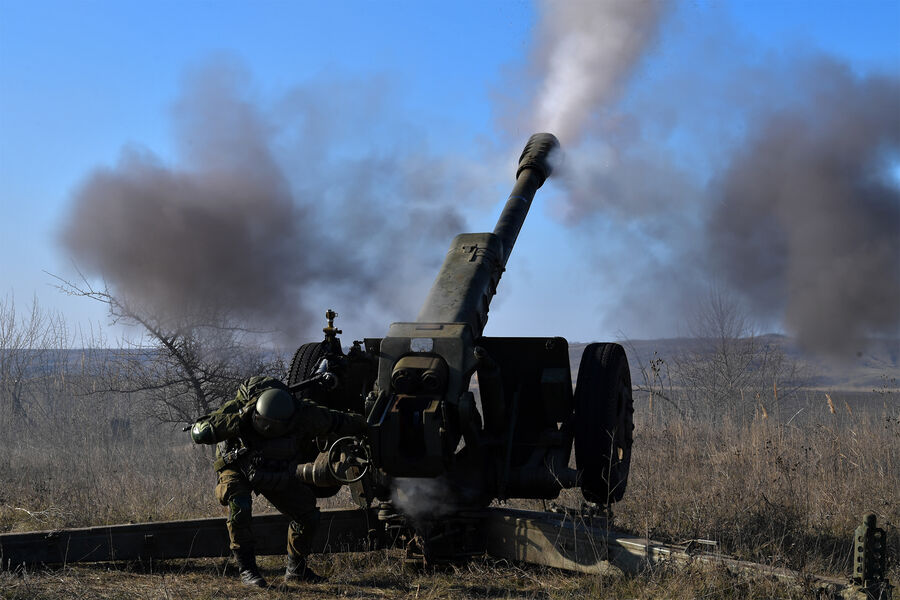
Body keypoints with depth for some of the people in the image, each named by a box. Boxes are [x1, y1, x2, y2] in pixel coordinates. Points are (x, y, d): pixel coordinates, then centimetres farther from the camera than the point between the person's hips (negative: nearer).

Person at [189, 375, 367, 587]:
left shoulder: (302, 415, -31)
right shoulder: (237, 408, -36)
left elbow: (339, 422, -16)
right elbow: (198, 432, -41)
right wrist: (238, 420, -46)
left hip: (278, 474, 3)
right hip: (237, 469, -3)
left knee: (308, 515, 0)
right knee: (239, 505, -32)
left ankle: (296, 569, 22)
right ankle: (247, 569, -20)